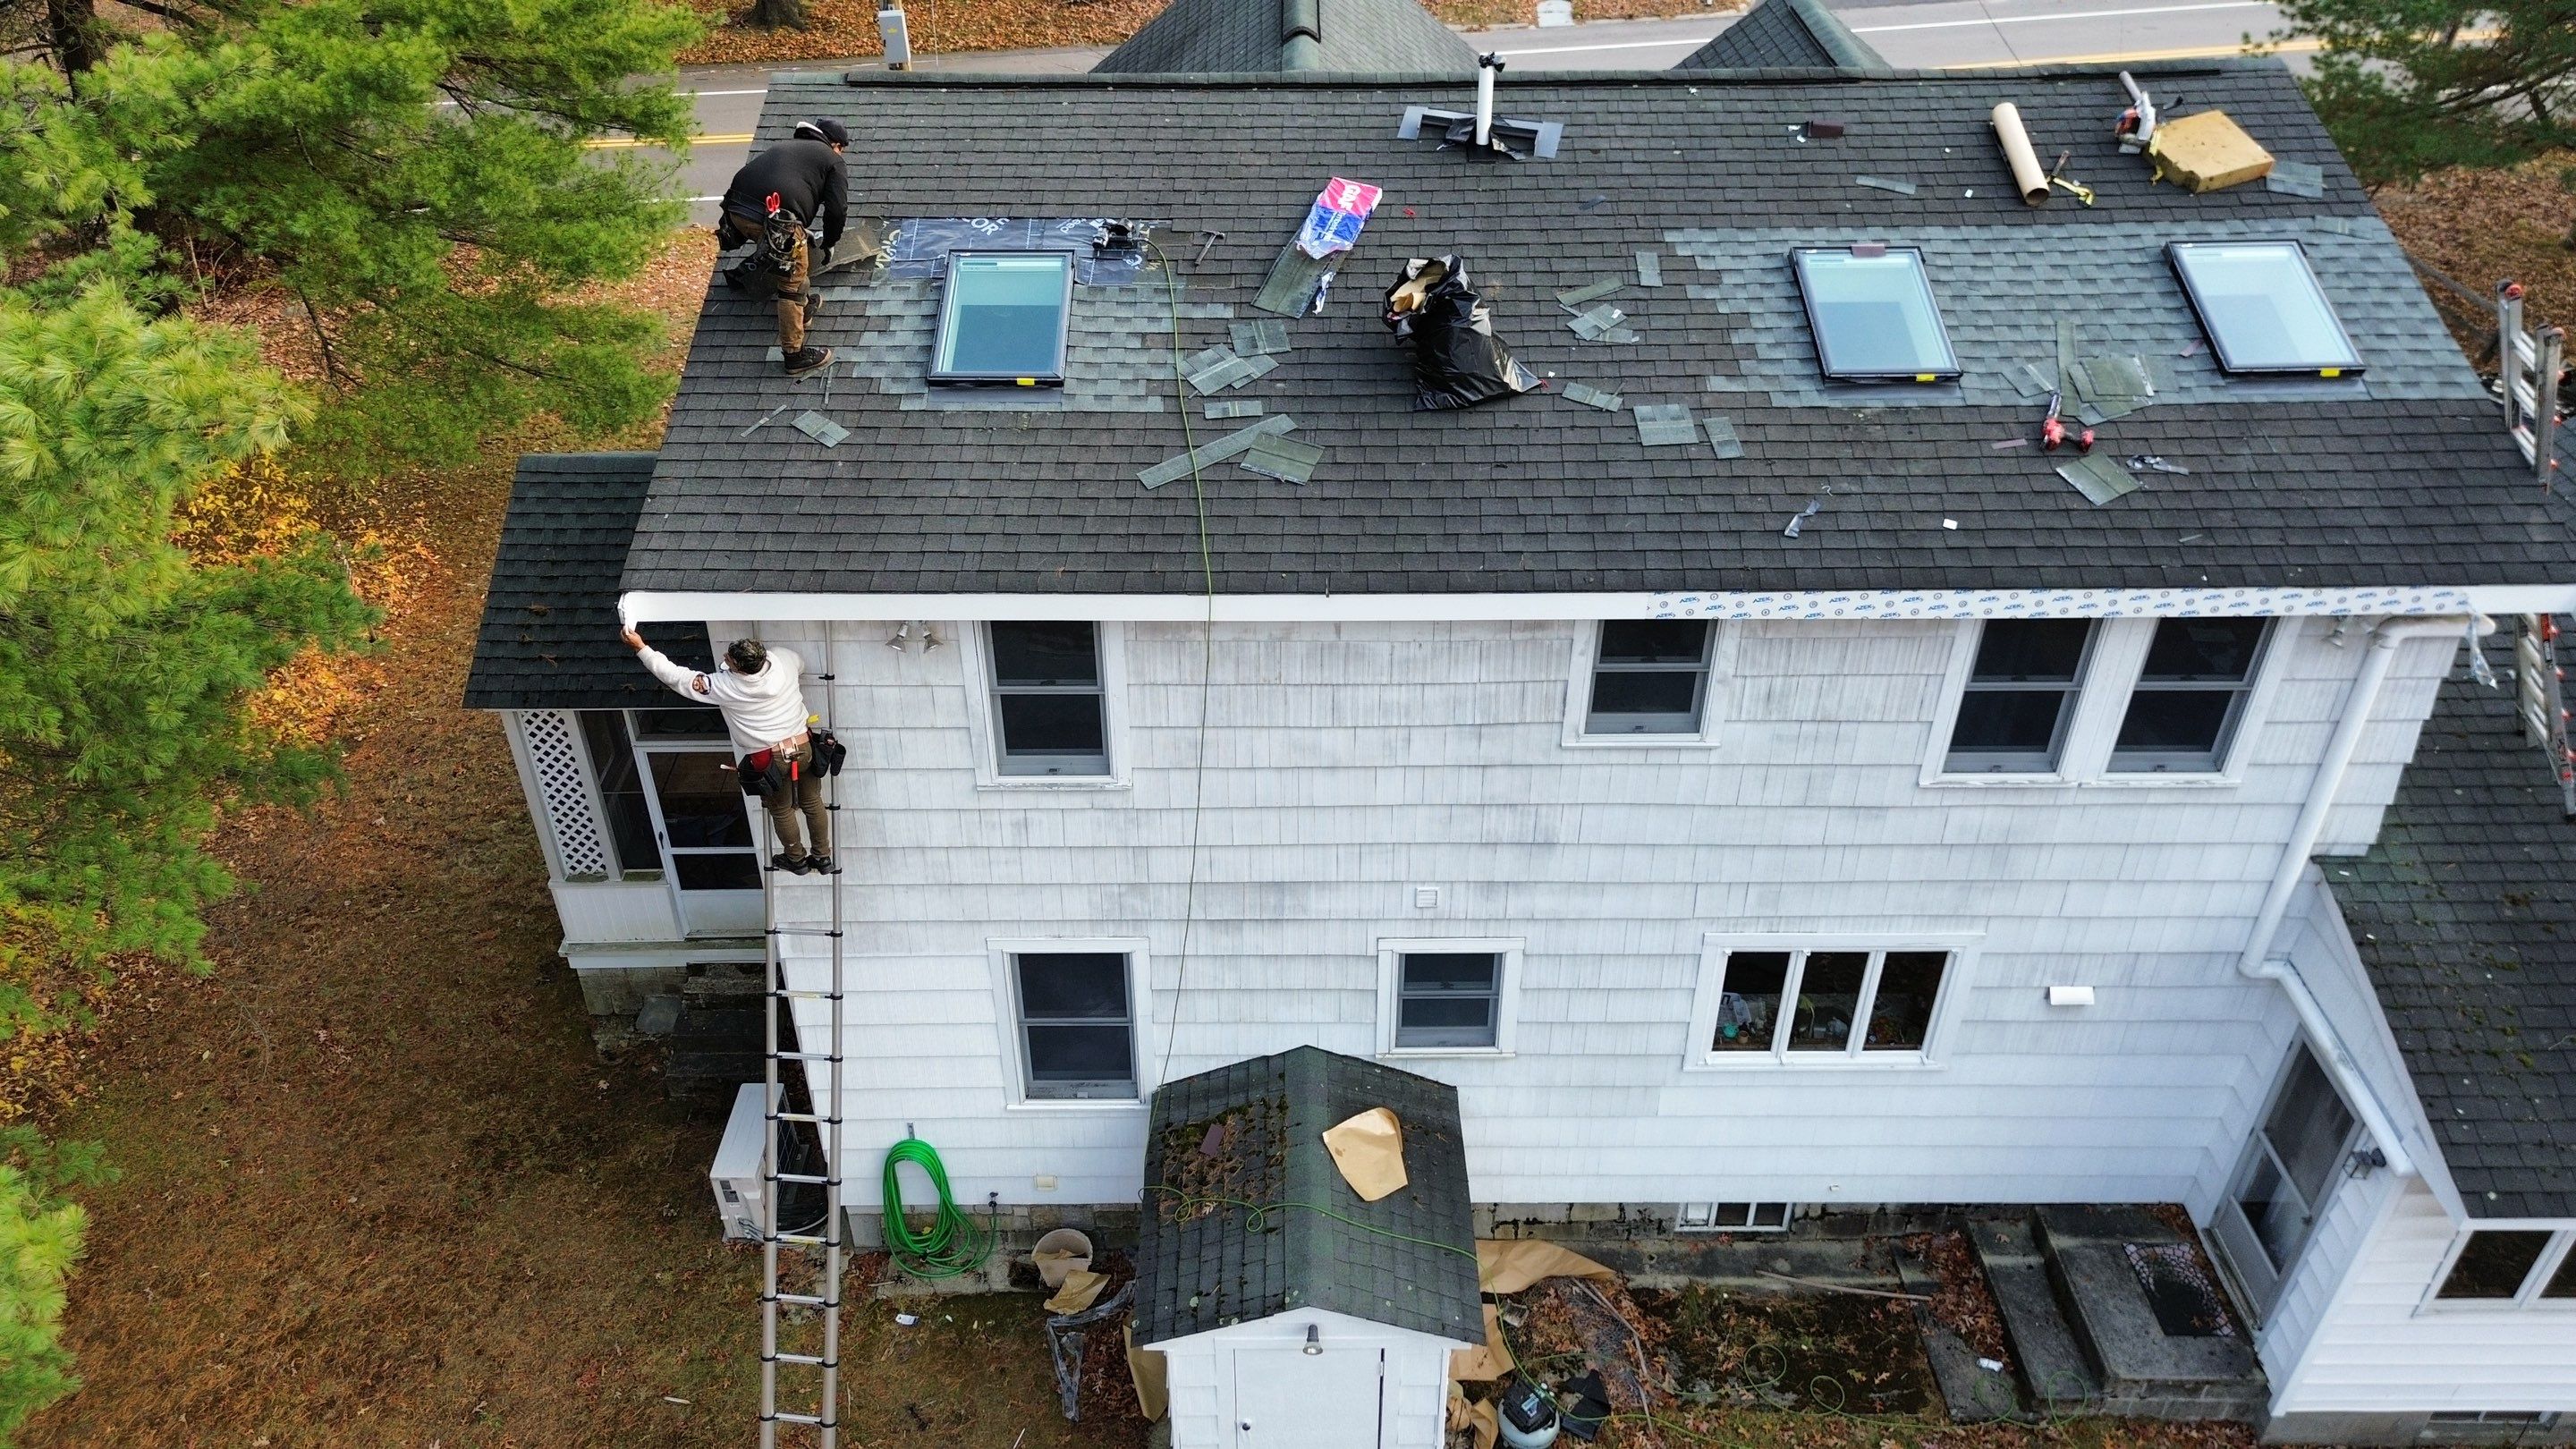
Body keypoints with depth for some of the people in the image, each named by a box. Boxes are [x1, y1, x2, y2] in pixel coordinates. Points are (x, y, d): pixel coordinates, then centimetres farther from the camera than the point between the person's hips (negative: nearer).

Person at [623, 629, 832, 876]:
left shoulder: (726, 687, -22)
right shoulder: (784, 658, -13)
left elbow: (677, 677, -15)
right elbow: (801, 664, 14)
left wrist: (641, 648, -9)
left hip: (772, 759, -4)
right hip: (805, 747, 4)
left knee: (781, 811, 21)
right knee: (812, 803, 22)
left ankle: (796, 859, 41)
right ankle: (822, 857, 38)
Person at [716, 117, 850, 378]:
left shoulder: (785, 146, 31)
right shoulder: (832, 162, 13)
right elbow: (837, 209, 4)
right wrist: (829, 243, 20)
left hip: (737, 209, 7)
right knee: (793, 284, 5)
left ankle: (803, 306, 45)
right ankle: (794, 355, 8)